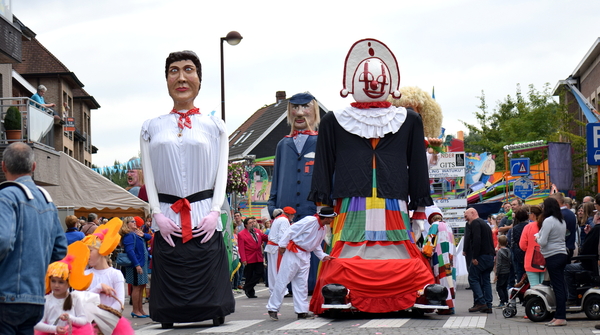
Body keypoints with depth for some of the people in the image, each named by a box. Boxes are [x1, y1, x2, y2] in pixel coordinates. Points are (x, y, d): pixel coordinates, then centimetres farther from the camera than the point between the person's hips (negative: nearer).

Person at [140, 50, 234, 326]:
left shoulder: (214, 125, 11)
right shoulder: (152, 127, 13)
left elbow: (222, 172, 5)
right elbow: (148, 174, 8)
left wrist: (215, 211, -8)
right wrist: (157, 214, -4)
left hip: (204, 220, -1)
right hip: (168, 219, 1)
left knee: (208, 280, -5)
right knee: (170, 281, -2)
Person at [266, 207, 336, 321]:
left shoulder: (322, 229, 13)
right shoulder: (310, 221, -15)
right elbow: (292, 230, -16)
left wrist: (323, 256, 11)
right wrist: (282, 245, -17)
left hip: (305, 255, 9)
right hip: (293, 252, -9)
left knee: (302, 283, 8)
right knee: (282, 280, -4)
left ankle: (302, 311, 10)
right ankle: (273, 308, 1)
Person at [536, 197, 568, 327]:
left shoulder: (548, 221, -13)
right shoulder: (562, 221, 13)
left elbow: (543, 242, -17)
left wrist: (537, 238, 4)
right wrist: (540, 236, 18)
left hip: (553, 257, -9)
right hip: (563, 255, 9)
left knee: (557, 287, -7)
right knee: (560, 286, 10)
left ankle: (561, 317, -7)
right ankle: (559, 316, 14)